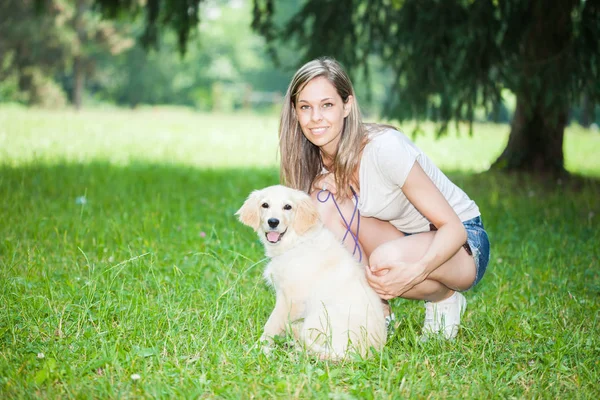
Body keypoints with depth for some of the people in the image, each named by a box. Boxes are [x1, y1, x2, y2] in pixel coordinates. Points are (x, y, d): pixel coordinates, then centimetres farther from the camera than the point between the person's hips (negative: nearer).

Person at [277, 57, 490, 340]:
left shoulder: (384, 148, -28)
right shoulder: (318, 162, -7)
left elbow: (453, 227, -27)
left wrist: (415, 272, -43)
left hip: (463, 242, -6)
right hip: (398, 238, 6)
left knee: (386, 260, -37)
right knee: (325, 200, -19)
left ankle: (444, 300, -2)